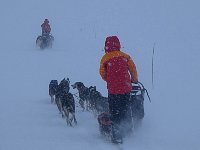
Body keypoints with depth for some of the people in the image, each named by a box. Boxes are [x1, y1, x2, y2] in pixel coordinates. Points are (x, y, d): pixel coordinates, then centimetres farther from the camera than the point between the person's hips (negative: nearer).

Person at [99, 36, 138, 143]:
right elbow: (133, 69, 5)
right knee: (125, 110, 21)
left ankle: (117, 136, 1)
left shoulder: (105, 58, -6)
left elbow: (102, 73, 0)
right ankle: (128, 130, 27)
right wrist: (134, 80, 23)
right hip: (126, 88, 3)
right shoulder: (125, 56, 1)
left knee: (115, 113, 5)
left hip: (113, 89, -3)